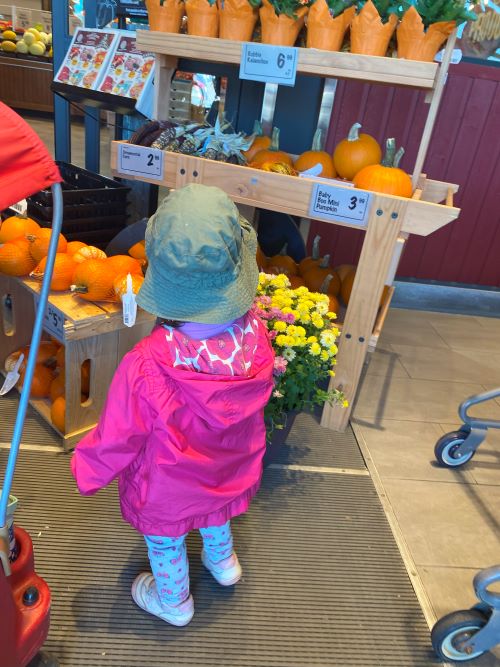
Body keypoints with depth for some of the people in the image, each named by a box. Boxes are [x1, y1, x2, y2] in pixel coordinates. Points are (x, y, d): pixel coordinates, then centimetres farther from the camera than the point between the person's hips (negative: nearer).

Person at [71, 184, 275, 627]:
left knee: (166, 543, 29)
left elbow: (117, 439, -23)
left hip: (168, 494, -3)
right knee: (214, 510, 37)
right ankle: (222, 560, 67)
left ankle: (173, 601, 59)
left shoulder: (144, 368, -41)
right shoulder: (255, 336, -29)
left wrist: (86, 470, -2)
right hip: (230, 473, 4)